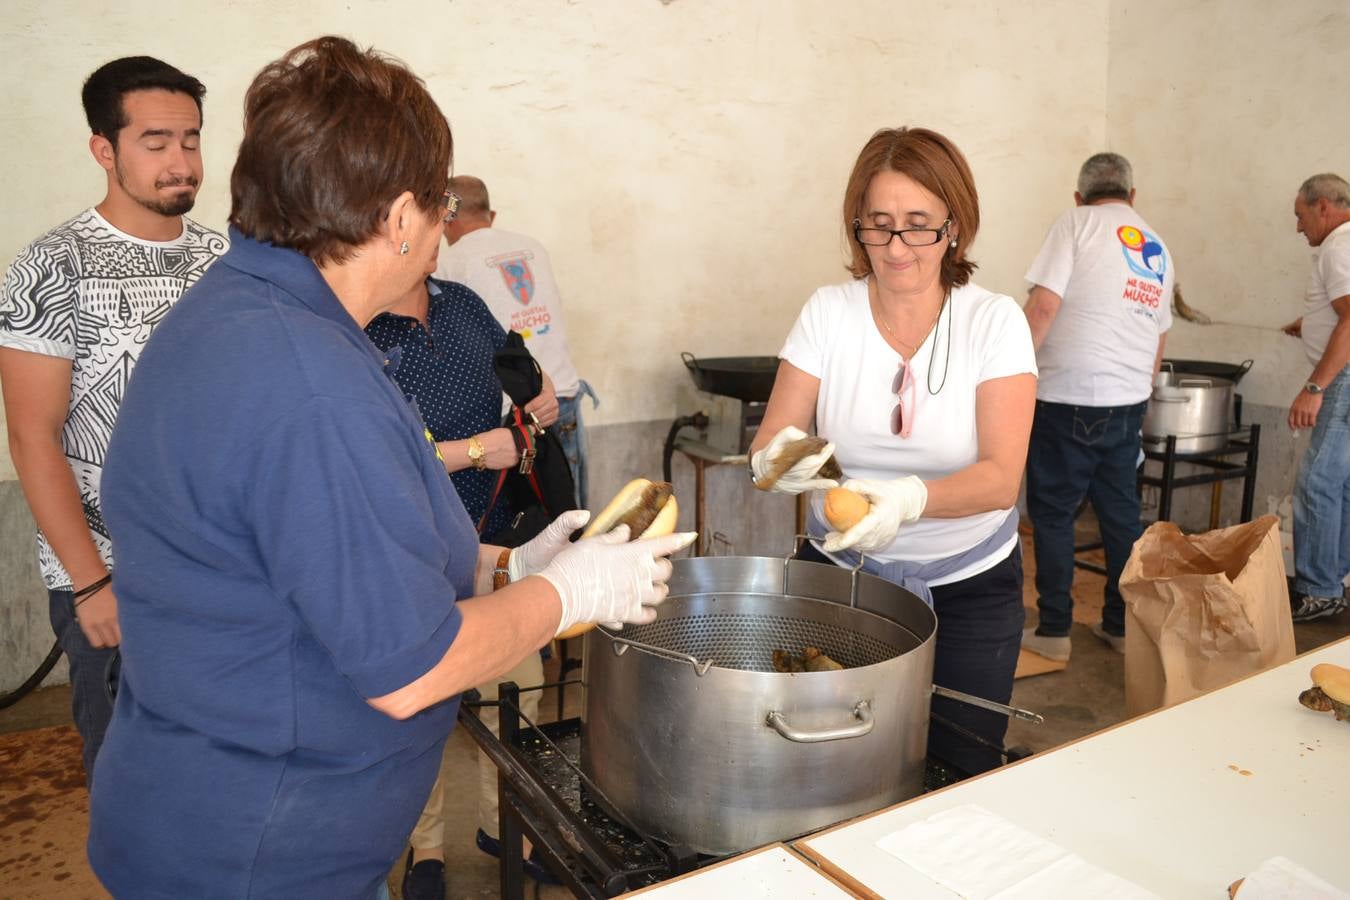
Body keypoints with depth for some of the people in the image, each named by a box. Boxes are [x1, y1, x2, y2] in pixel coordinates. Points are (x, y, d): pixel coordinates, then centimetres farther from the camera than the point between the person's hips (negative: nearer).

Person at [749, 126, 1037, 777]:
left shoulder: (994, 321, -9)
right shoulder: (829, 312, -6)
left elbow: (1001, 477, -18)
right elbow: (768, 443, -8)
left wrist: (912, 498, -37)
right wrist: (777, 458, -32)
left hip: (966, 583, 0)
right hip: (840, 569, 1)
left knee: (960, 771, 10)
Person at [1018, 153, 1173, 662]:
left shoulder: (1077, 223, -2)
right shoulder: (1158, 251, 18)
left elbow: (1044, 304, -14)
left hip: (1068, 396, -6)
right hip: (1129, 403, 6)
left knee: (1053, 514, 4)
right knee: (1121, 514, 15)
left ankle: (1053, 631, 9)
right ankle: (1122, 626, 25)